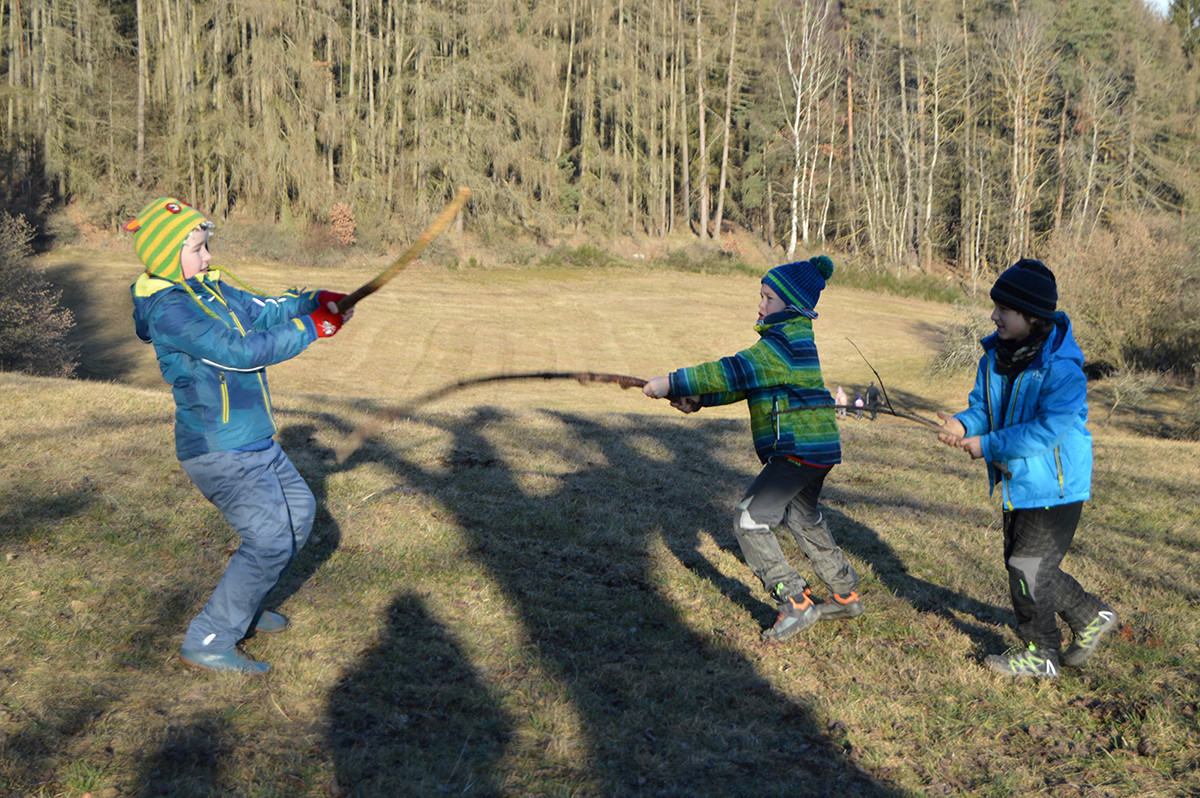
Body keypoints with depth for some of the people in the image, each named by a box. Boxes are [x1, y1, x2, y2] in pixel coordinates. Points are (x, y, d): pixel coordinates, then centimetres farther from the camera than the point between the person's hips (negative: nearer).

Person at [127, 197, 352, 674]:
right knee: (270, 540, -13)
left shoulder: (210, 289, 9)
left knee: (298, 509, 23)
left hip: (255, 443, 10)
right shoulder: (168, 309, -19)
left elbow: (262, 311, 8)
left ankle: (242, 606, 33)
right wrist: (310, 329, -18)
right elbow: (240, 350, -25)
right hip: (219, 452, -10)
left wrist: (311, 301, -10)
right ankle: (209, 643, -3)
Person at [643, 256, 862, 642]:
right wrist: (698, 399, 3)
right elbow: (741, 380, 14)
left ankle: (796, 603, -8)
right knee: (803, 519, 27)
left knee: (750, 519, -11)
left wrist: (673, 383, -23)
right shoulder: (792, 337, 14)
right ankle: (846, 594, 38)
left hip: (800, 450, -11)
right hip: (816, 449, 11)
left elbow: (732, 372, -26)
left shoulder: (785, 343, -19)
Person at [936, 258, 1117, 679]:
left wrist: (988, 445, -26)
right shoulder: (996, 354, 0)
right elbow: (983, 407, 9)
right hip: (1018, 485, 9)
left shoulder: (1061, 367, -25)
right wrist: (964, 425, -15)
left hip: (1054, 489, -9)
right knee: (1022, 564, 18)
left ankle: (1041, 654, 16)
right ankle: (1092, 618, 38)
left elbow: (1049, 430, -30)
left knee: (1029, 568, -3)